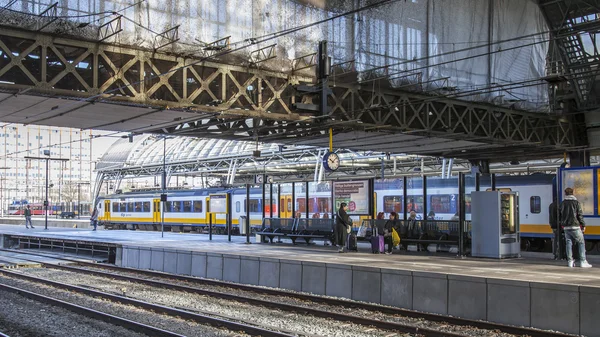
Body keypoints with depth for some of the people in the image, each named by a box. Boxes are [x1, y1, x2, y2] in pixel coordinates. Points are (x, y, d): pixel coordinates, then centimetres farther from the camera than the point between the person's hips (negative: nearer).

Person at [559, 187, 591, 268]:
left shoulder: (562, 203, 8)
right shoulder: (576, 202, -4)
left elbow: (560, 215, 11)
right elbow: (580, 215, -6)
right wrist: (583, 225, 1)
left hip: (566, 227, 4)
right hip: (575, 226, -4)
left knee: (568, 243, 8)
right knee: (581, 242, 1)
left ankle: (570, 261, 6)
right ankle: (582, 261, -5)